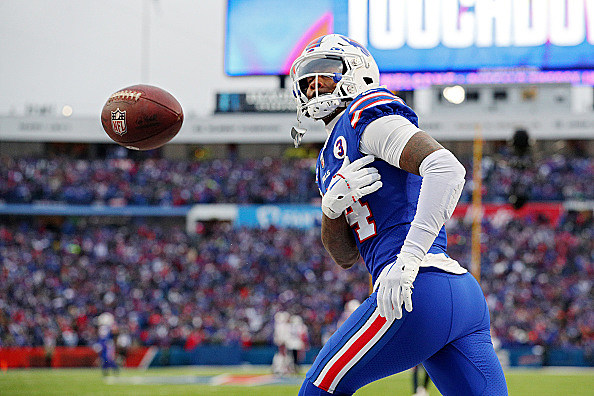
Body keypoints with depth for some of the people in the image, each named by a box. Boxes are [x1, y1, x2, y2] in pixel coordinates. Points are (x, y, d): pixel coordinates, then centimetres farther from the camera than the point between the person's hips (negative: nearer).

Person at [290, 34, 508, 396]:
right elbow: (346, 256, 24)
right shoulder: (329, 161, 27)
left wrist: (408, 259, -25)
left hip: (420, 291, -9)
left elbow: (447, 168, -18)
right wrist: (332, 207, 2)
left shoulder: (366, 114, -2)